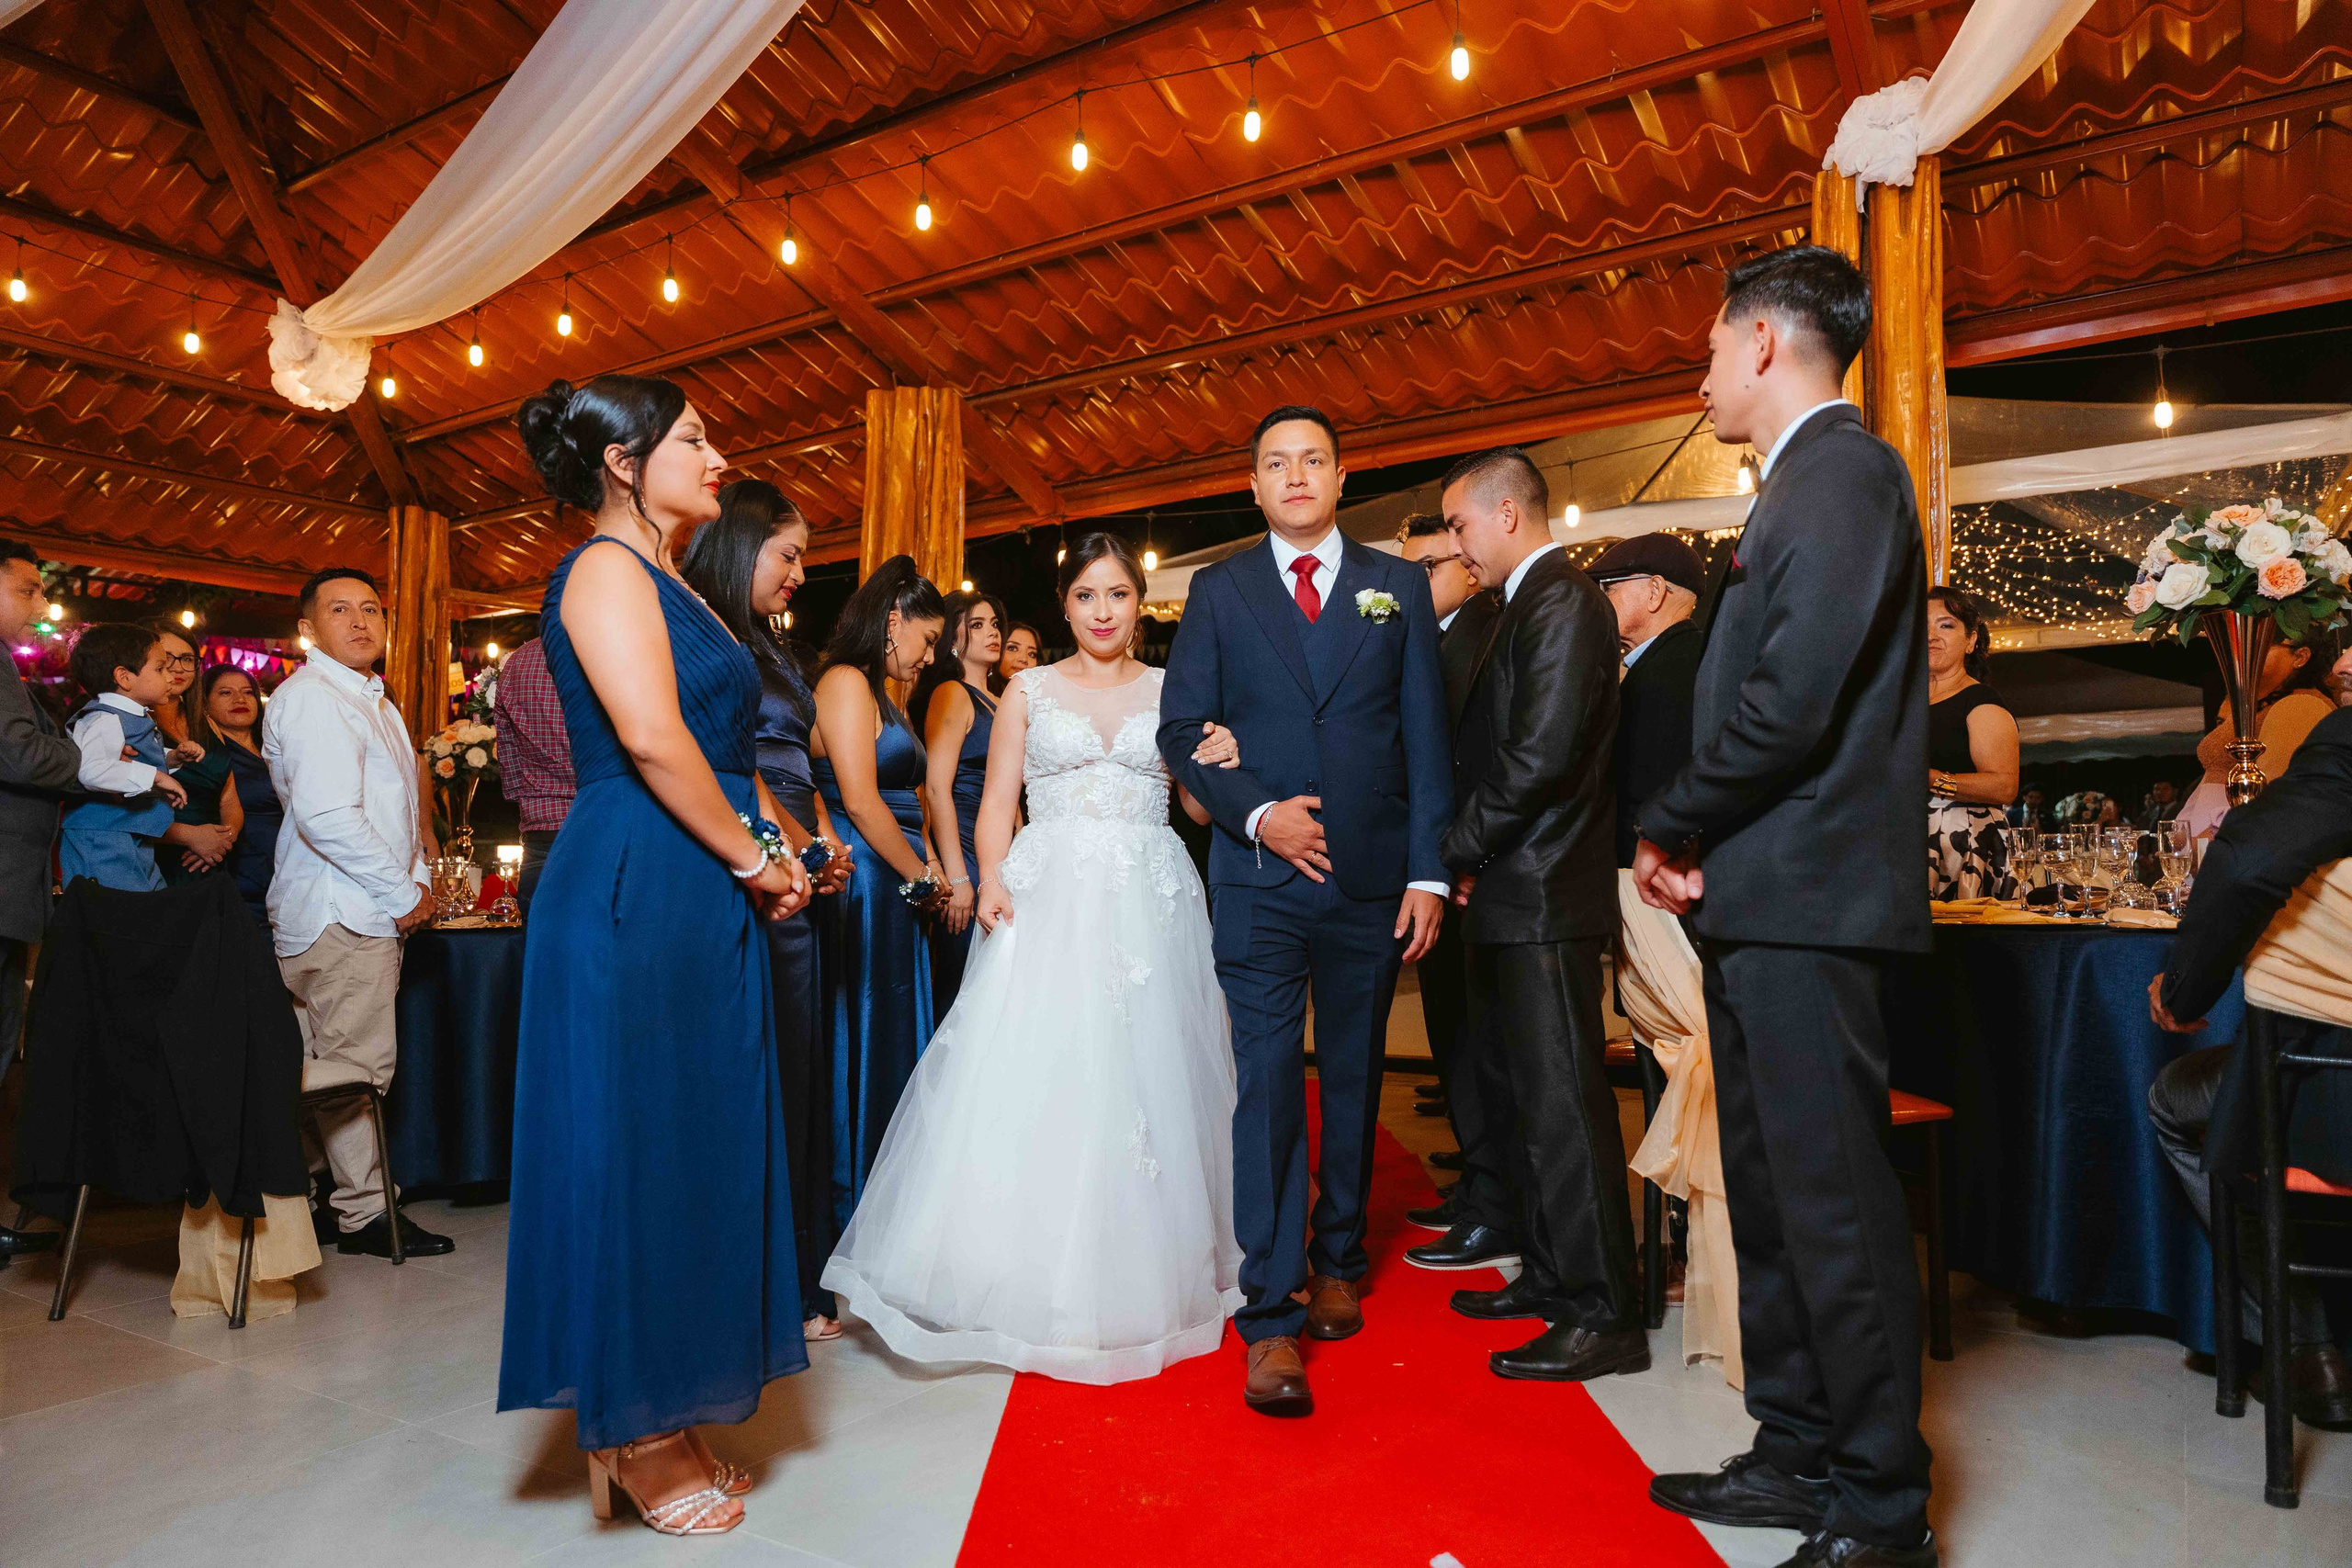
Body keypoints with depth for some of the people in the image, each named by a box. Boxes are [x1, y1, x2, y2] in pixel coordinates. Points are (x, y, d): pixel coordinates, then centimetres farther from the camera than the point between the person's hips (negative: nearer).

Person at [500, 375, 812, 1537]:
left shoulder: (664, 586, 21)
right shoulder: (607, 568, -8)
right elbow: (652, 737, -20)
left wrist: (772, 842, 6)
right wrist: (752, 856, -11)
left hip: (700, 903, 10)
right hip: (634, 894, -10)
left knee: (689, 1150, 13)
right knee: (634, 1147, 0)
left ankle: (656, 1421, 26)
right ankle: (631, 1439, 16)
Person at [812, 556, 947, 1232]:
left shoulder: (882, 696, 19)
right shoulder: (845, 682, -11)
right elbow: (859, 801, -18)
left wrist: (930, 869, 3)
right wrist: (921, 876, -8)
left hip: (895, 892, 10)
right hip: (864, 888, -10)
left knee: (895, 1041, 13)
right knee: (863, 1042, -1)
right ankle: (853, 1205, 11)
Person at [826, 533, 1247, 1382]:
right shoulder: (1030, 690, 10)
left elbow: (1201, 808, 12)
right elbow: (997, 804, 6)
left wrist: (1219, 769, -9)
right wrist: (993, 880, -12)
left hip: (1150, 905, 1)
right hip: (1048, 899, -1)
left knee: (1145, 1082, 3)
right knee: (1034, 1082, -7)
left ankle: (1142, 1283, 19)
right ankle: (1037, 1283, 7)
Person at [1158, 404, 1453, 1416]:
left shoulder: (1399, 587, 8)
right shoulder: (1218, 591, 7)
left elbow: (1426, 737, 4)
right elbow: (1181, 732, 2)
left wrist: (1429, 873, -2)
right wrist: (1255, 813, -13)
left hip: (1372, 878, 2)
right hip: (1261, 878, -1)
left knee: (1353, 1079, 13)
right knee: (1268, 1083, -5)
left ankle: (1337, 1262, 32)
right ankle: (1272, 1316, 1)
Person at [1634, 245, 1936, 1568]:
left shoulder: (1841, 470, -10)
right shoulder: (1808, 479, 20)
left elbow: (1795, 697, -21)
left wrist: (1676, 826, -7)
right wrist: (1693, 840, 6)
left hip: (1805, 903, -10)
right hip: (1766, 904, 10)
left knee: (1833, 1200, -1)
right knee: (1773, 1195, 16)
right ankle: (1802, 1458, 30)